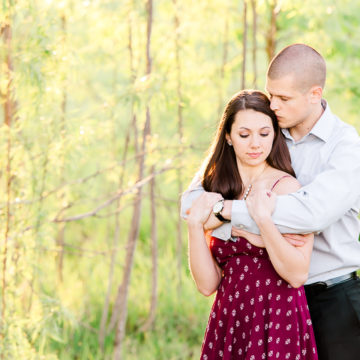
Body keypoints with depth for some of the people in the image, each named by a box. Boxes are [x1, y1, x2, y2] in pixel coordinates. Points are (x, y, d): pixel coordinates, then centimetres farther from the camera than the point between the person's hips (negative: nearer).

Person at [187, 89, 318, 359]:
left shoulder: (287, 187, -7)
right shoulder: (217, 195, 7)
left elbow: (298, 275, -17)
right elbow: (208, 284, 0)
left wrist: (263, 218, -22)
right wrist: (195, 224, -10)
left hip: (277, 323, -4)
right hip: (228, 321, 4)